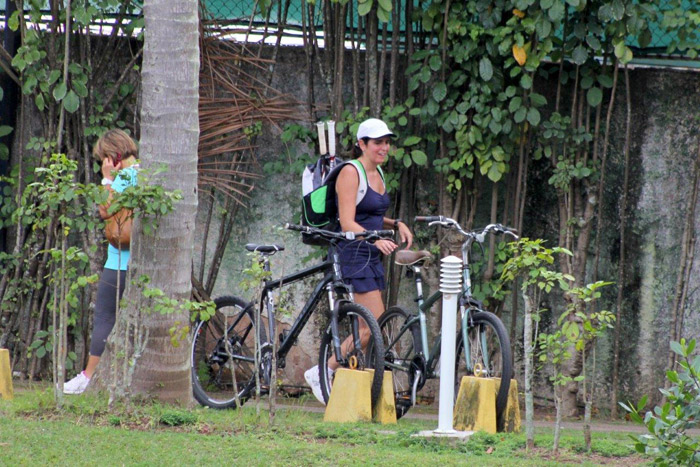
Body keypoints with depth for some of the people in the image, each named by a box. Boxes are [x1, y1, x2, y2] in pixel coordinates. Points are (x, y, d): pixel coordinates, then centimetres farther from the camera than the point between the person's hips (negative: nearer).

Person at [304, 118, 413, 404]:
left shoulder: (377, 174, 15)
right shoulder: (350, 173, -11)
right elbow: (348, 224, -19)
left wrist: (396, 224, 7)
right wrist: (376, 239, -34)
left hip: (373, 256, 9)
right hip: (354, 254, -9)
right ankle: (320, 373, -6)